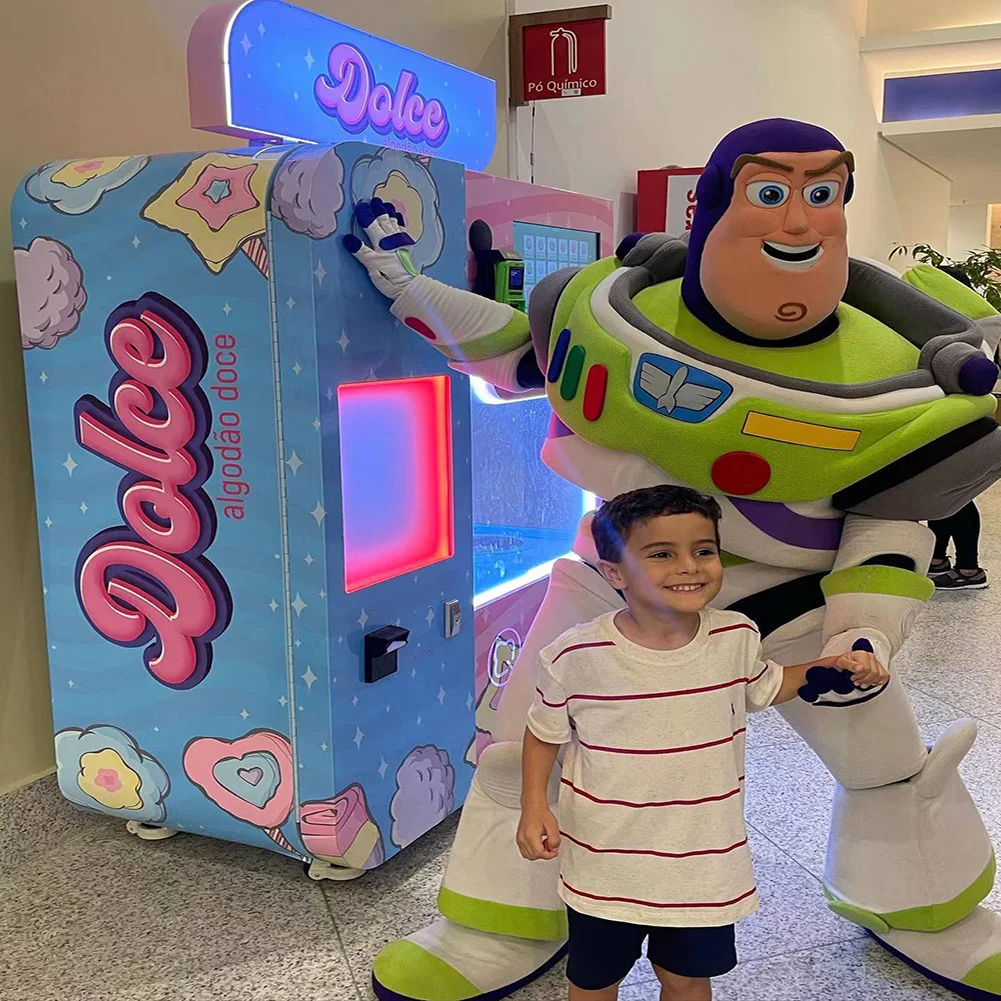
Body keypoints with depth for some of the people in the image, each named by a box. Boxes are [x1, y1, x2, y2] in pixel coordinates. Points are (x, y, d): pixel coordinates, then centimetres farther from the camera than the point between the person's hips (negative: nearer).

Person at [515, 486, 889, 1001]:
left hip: (704, 865, 2)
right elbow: (545, 732, -3)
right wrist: (534, 806, -14)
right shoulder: (576, 655, -20)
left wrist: (835, 669, 0)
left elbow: (764, 686, 13)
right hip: (604, 864, -2)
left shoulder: (737, 638, -10)